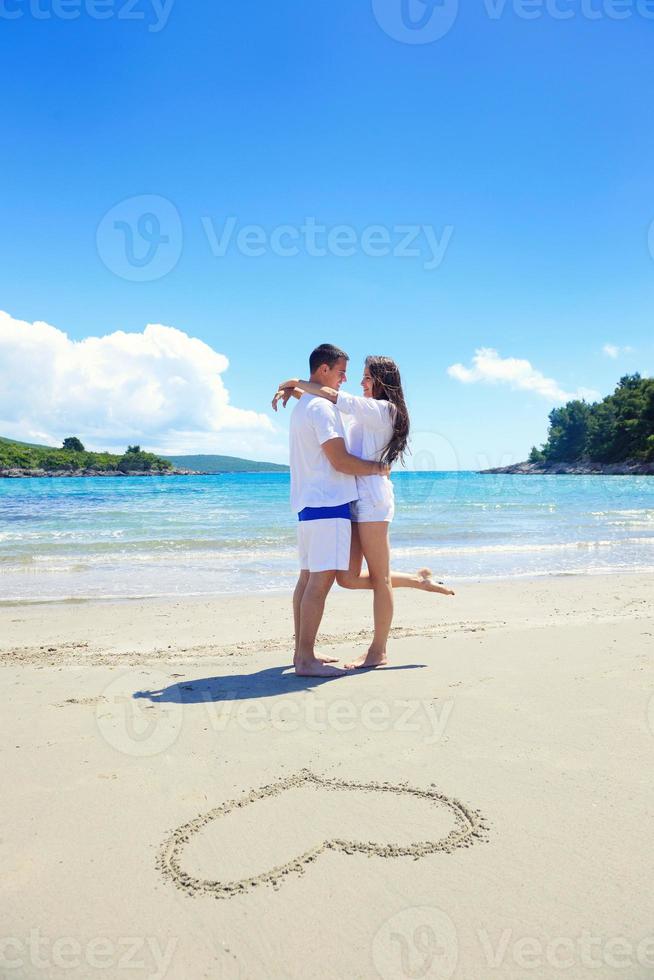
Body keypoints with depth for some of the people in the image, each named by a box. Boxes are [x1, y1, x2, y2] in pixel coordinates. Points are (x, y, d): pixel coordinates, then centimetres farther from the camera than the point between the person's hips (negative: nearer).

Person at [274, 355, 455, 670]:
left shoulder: (383, 409, -5)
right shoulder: (363, 411, 21)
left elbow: (333, 396, -13)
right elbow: (323, 400, 26)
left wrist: (296, 383, -4)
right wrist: (293, 392, 10)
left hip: (372, 496, -9)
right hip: (354, 499, 9)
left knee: (379, 578, 0)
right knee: (348, 578, 6)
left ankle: (378, 652, 9)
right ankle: (418, 580, 20)